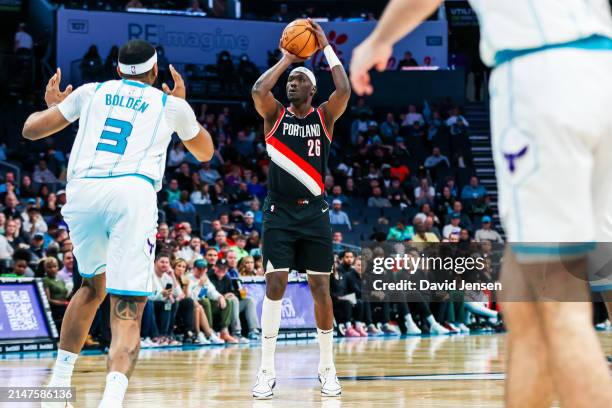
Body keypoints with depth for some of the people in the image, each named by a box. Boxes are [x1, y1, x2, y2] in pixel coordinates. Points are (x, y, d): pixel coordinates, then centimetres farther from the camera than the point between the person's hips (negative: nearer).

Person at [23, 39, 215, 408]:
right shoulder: (171, 104, 22)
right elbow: (205, 152, 40)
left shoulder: (91, 92, 23)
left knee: (93, 284, 29)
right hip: (132, 193, -3)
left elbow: (31, 130, 22)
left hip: (83, 191, 3)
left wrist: (52, 106, 42)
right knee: (128, 310, -7)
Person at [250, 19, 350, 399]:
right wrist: (285, 59, -6)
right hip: (280, 212, -1)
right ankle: (267, 370, -4)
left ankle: (327, 367, 13)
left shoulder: (325, 117, 3)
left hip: (314, 213, 1)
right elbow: (258, 90, -17)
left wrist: (326, 46, -8)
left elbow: (345, 90, -15)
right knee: (275, 286, -7)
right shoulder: (275, 114, 3)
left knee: (321, 288, 1)